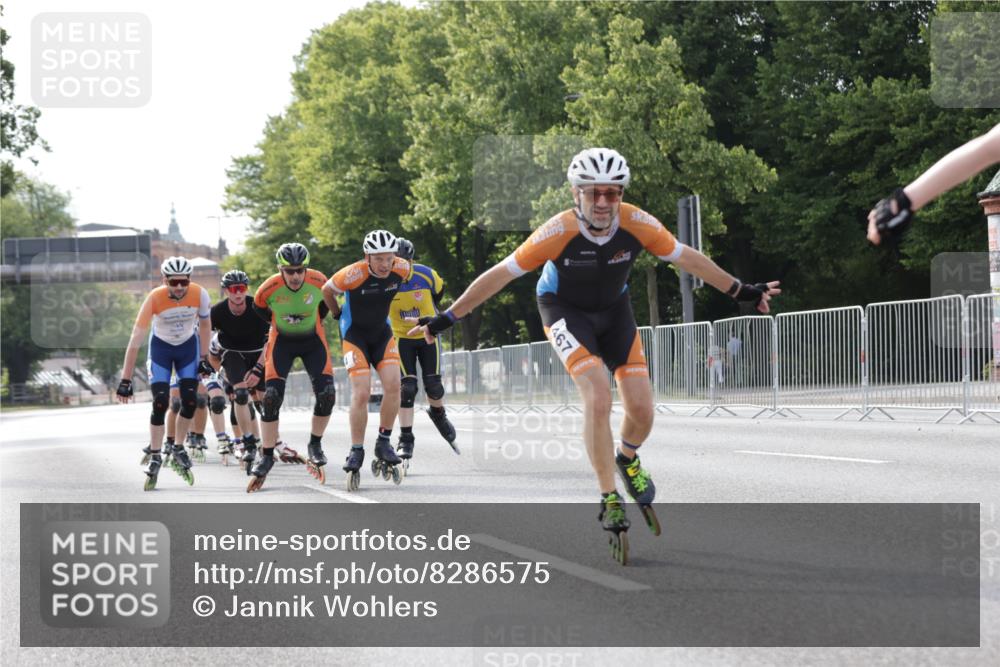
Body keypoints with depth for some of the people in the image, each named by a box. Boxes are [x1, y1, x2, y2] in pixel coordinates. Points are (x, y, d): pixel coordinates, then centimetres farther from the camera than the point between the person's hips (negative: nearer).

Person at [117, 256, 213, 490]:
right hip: (161, 347, -2)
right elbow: (135, 341, -30)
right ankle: (155, 458, 1)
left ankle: (178, 449, 14)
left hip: (188, 347, 2)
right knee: (160, 403, -12)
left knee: (190, 401, -9)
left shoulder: (200, 294, -25)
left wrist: (204, 358, 0)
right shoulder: (154, 299, -32)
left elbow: (204, 324, -3)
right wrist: (125, 381, -31)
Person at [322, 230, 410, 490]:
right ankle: (356, 452, -1)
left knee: (393, 385, -14)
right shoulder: (353, 274, -28)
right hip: (355, 333, -4)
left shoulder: (402, 269, -16)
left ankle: (383, 443, 2)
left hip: (382, 331, 4)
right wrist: (337, 314, 8)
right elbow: (326, 290, -6)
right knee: (361, 393, -14)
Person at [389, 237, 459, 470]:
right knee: (407, 387, -12)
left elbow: (438, 291, 6)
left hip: (427, 335, 1)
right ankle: (406, 439, -4)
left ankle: (438, 415, 33)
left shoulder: (427, 275, -18)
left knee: (433, 384, -3)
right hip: (402, 339, -1)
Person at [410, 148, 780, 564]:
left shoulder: (637, 225, -24)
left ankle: (627, 460, 29)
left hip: (613, 309, 3)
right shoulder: (559, 232, -31)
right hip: (565, 310, -3)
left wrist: (741, 292, -5)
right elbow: (500, 274, -23)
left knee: (641, 409, -7)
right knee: (598, 397, -24)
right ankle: (609, 501, -12)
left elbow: (688, 259, -10)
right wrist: (447, 319, -20)